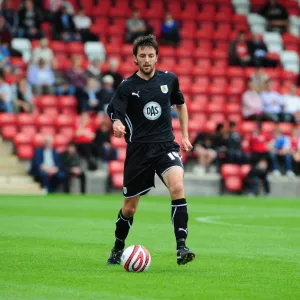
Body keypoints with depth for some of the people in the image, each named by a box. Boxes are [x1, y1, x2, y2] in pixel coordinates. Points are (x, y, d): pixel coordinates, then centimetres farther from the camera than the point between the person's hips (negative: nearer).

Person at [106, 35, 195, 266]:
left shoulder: (169, 79, 5)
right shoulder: (127, 87, -4)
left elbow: (181, 104, 23)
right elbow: (115, 114, -14)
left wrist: (185, 136, 18)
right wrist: (117, 126, -38)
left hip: (166, 145, 1)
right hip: (138, 149, -1)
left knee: (177, 187, -27)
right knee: (129, 207, 7)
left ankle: (181, 247, -27)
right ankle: (117, 250, 32)